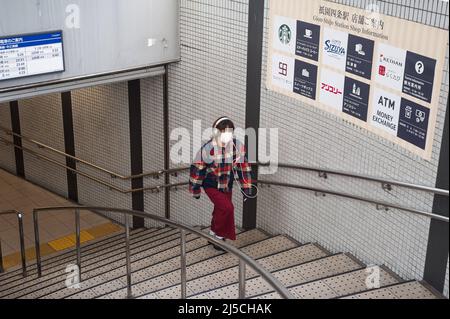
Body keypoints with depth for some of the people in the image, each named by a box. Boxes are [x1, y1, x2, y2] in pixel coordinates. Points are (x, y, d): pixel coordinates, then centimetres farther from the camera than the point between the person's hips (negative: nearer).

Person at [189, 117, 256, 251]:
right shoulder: (208, 149, -24)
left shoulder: (238, 146, -13)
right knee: (227, 208, -20)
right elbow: (197, 169, -13)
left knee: (220, 211, 16)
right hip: (212, 186, -5)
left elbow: (244, 167, -2)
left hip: (227, 186, 5)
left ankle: (214, 236, 39)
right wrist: (195, 190, -4)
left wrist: (246, 188, 2)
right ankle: (219, 235, 2)